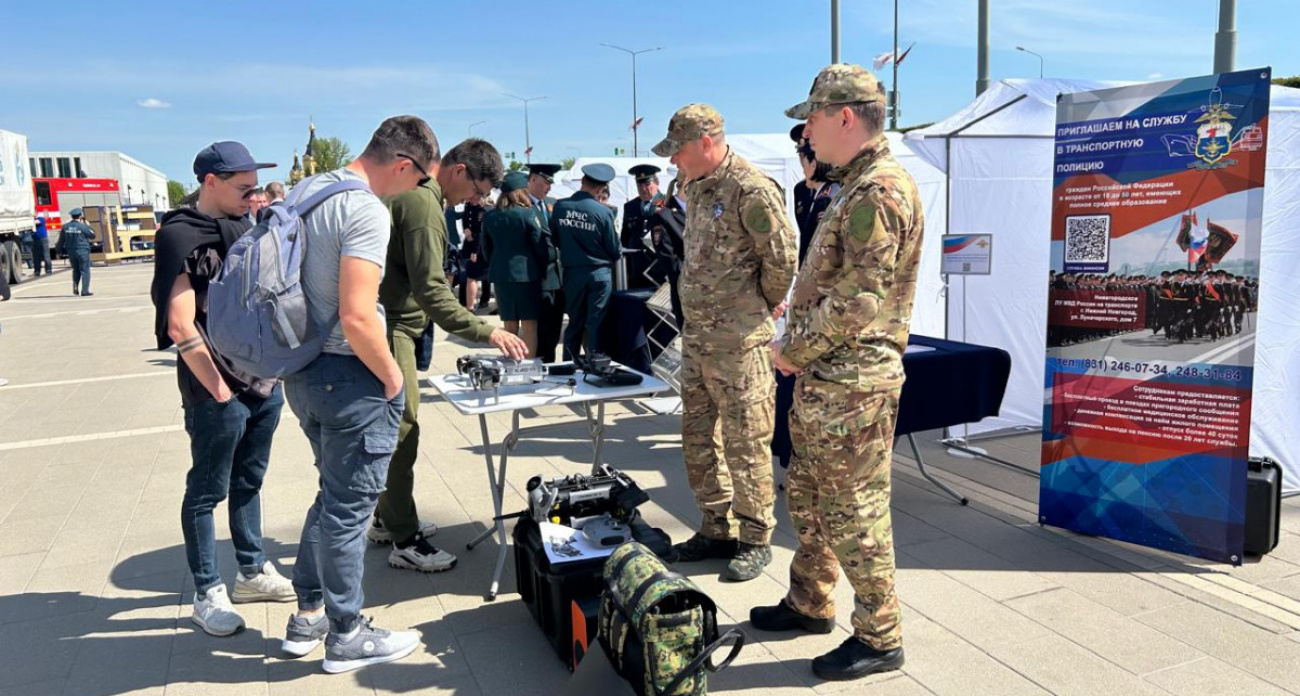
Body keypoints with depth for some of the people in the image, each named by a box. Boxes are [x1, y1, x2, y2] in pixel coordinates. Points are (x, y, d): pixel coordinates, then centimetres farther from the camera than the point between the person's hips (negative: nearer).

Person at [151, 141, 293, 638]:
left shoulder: (244, 227, 11)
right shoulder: (181, 235, -11)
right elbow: (180, 325, -16)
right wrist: (219, 390, -15)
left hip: (264, 382, 7)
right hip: (217, 392, -7)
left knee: (248, 482, 18)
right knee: (207, 491, 6)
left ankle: (253, 573, 32)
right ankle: (208, 593, 19)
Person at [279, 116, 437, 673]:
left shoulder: (304, 191, 9)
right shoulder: (367, 211, -20)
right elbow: (357, 318, -27)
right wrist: (391, 375, -11)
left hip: (303, 371, 9)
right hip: (349, 377, -9)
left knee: (334, 494, 22)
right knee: (349, 506, 4)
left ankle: (307, 615, 34)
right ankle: (346, 636, 20)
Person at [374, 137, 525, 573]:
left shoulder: (410, 192, 13)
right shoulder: (423, 205, -19)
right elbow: (431, 291, -26)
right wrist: (485, 332, -26)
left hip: (392, 327, 11)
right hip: (390, 329, -11)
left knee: (399, 427, 18)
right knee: (402, 433, -5)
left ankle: (388, 520, 30)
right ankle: (404, 542, 3)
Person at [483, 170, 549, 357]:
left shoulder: (490, 216, 7)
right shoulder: (528, 213, -8)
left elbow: (486, 249, 13)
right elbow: (540, 246, -6)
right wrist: (544, 271, 6)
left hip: (500, 276, 5)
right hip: (526, 274, -5)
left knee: (510, 326, 12)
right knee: (529, 325, 2)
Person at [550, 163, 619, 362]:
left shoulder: (560, 207, -6)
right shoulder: (604, 212, -13)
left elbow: (554, 240, 5)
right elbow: (614, 249, -5)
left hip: (572, 273, 3)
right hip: (599, 273, -3)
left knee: (574, 323, 14)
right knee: (596, 324, 4)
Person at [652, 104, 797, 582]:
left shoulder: (751, 189, -16)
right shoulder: (697, 188, 13)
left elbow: (782, 258, -15)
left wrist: (764, 306, -1)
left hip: (739, 341, -9)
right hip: (697, 335, 9)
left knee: (745, 443, 1)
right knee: (698, 438, 15)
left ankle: (756, 539, 16)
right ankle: (716, 529, 29)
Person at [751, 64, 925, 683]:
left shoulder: (880, 191, -18)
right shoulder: (857, 187, 16)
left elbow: (860, 300, -24)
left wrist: (794, 350, -12)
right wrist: (800, 350, 10)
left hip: (852, 385, -10)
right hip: (823, 379, 10)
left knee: (853, 513, 1)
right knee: (807, 497, 20)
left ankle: (880, 637, 17)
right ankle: (810, 603, 37)